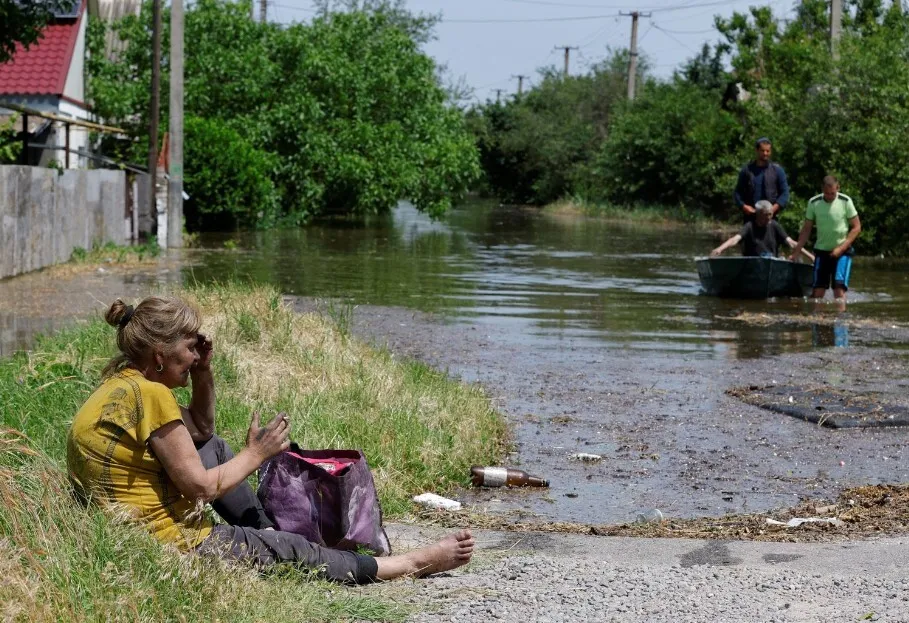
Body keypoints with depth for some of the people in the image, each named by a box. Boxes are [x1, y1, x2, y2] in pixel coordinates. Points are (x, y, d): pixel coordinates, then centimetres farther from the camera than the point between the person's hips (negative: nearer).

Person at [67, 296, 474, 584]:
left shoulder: (120, 384, 8)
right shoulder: (150, 395, -22)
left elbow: (200, 431, 22)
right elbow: (201, 488, -18)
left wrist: (203, 372, 7)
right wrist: (257, 454, -3)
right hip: (170, 544, -10)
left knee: (213, 447, 24)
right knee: (292, 551, 2)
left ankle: (267, 532, 25)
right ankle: (415, 563, 14)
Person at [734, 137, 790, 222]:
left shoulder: (777, 170, 5)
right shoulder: (747, 170, 8)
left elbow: (785, 193, 4)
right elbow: (738, 192, 10)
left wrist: (774, 208, -12)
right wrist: (743, 206, -8)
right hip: (750, 216, 1)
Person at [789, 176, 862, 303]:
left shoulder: (845, 201, -8)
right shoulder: (814, 203, -2)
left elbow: (856, 227, -4)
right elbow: (806, 229, 6)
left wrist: (841, 248, -11)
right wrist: (796, 251, -1)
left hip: (842, 251, -2)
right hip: (821, 250, 2)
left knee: (839, 287, -15)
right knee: (818, 290, -2)